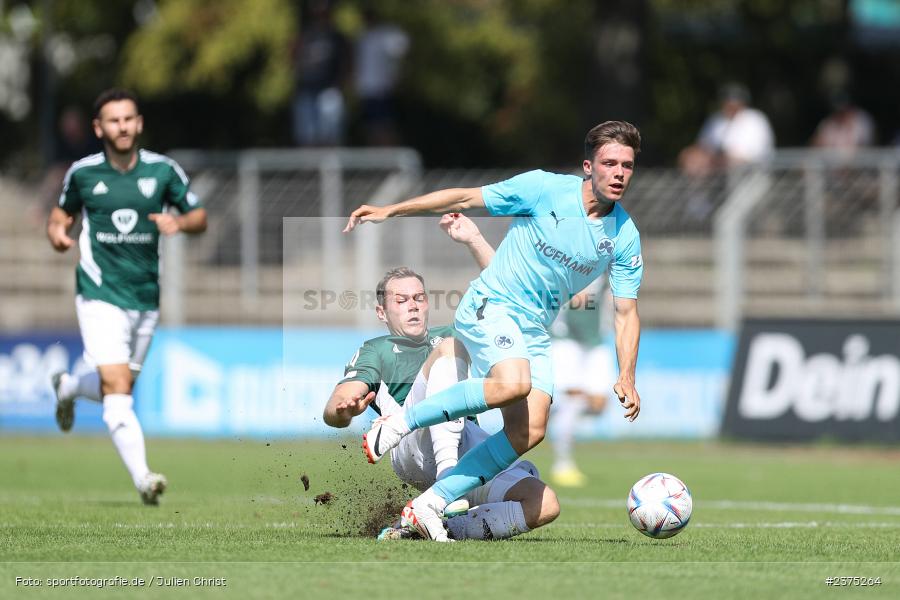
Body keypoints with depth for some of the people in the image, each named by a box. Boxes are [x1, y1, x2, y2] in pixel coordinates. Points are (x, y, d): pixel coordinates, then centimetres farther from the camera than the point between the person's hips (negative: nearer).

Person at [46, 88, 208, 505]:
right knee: (117, 391, -17)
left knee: (120, 387, 16)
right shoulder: (82, 173, -1)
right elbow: (62, 211, 16)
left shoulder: (163, 170, 0)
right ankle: (142, 478, -22)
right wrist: (57, 231, -7)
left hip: (145, 296, 3)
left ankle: (67, 388, 48)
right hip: (100, 294, -3)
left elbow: (199, 217, 7)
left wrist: (179, 222, -16)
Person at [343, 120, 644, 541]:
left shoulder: (625, 237, 0)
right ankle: (401, 422, -19)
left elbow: (626, 312, 5)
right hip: (491, 306, -5)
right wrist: (389, 211, -7)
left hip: (535, 332, 5)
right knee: (514, 384, -35)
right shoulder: (543, 189, -11)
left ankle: (429, 506, -5)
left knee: (529, 432, -14)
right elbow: (465, 199, -4)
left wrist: (626, 378, -9)